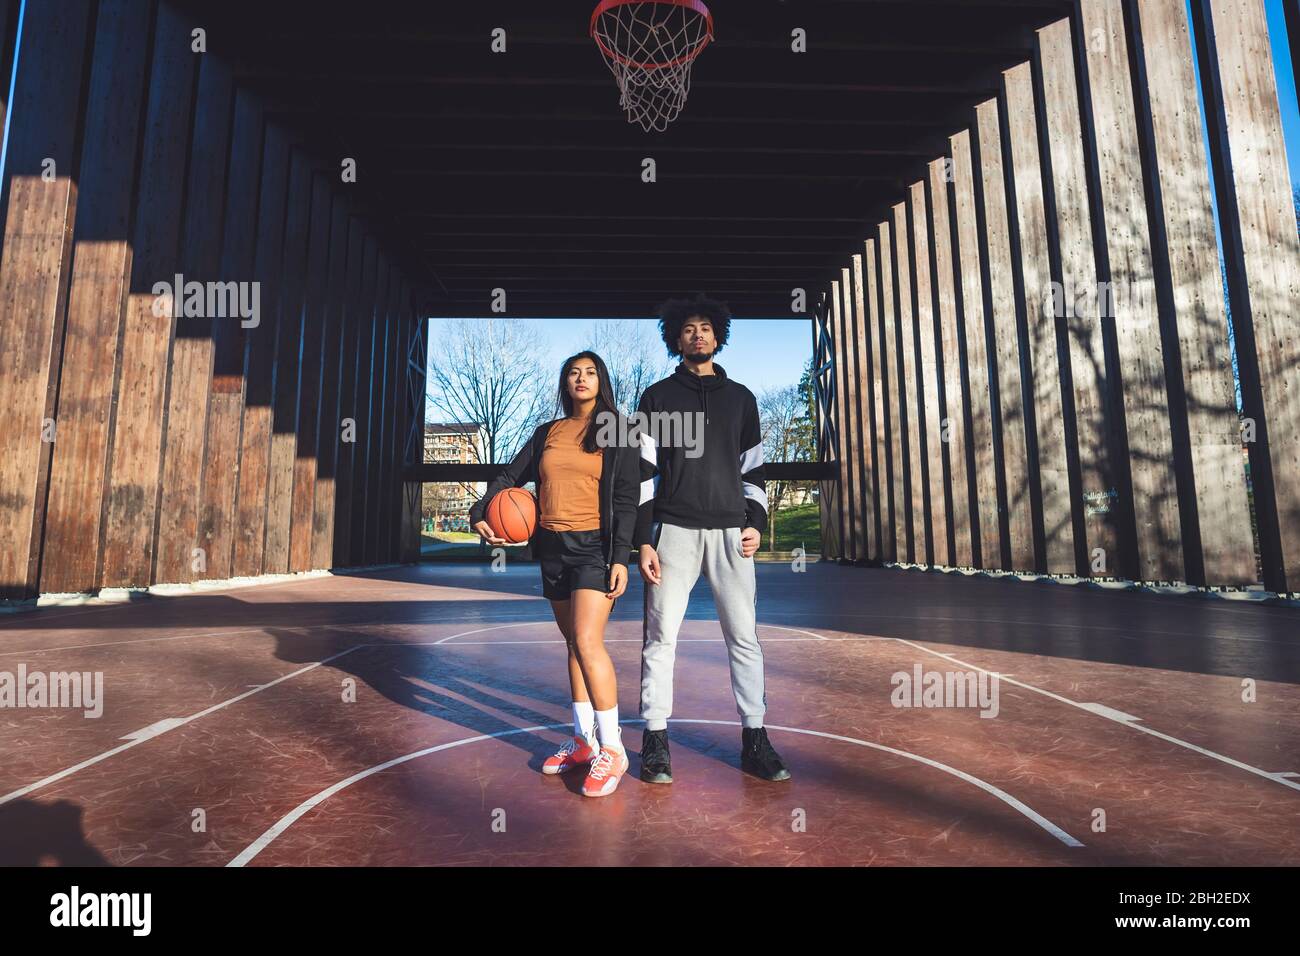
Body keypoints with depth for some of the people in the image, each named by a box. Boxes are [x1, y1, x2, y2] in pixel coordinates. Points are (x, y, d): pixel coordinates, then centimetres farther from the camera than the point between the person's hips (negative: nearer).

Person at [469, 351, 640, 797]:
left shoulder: (617, 433, 1)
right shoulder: (548, 433, 13)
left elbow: (626, 500, -5)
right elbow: (511, 476, 16)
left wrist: (621, 558, -13)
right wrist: (479, 513, 0)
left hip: (594, 546, -5)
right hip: (552, 547, 5)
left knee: (587, 641, -16)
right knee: (574, 644, 11)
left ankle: (612, 749, -5)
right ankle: (585, 741, 21)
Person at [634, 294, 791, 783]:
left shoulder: (740, 398, 16)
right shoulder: (658, 396, 9)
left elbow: (753, 467, 16)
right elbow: (643, 471, 2)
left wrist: (756, 522, 2)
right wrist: (644, 540, -6)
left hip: (730, 531, 2)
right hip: (674, 529, -1)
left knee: (744, 635, 3)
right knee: (660, 634, -1)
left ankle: (754, 739, 14)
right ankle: (656, 740, 11)